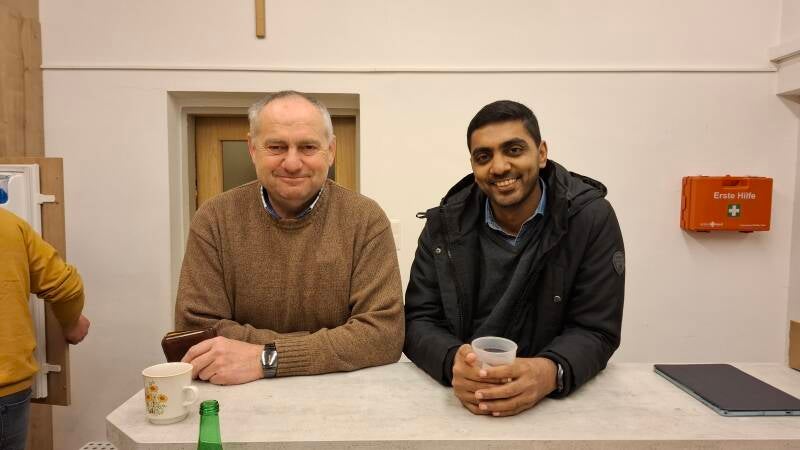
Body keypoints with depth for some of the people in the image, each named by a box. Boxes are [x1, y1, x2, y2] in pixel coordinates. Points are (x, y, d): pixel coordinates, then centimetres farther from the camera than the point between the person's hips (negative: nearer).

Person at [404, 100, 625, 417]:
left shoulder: (592, 219, -6)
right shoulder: (445, 224, -1)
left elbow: (596, 330, -8)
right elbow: (417, 321, -4)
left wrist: (550, 372, -28)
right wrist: (453, 362, -26)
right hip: (460, 402, 1)